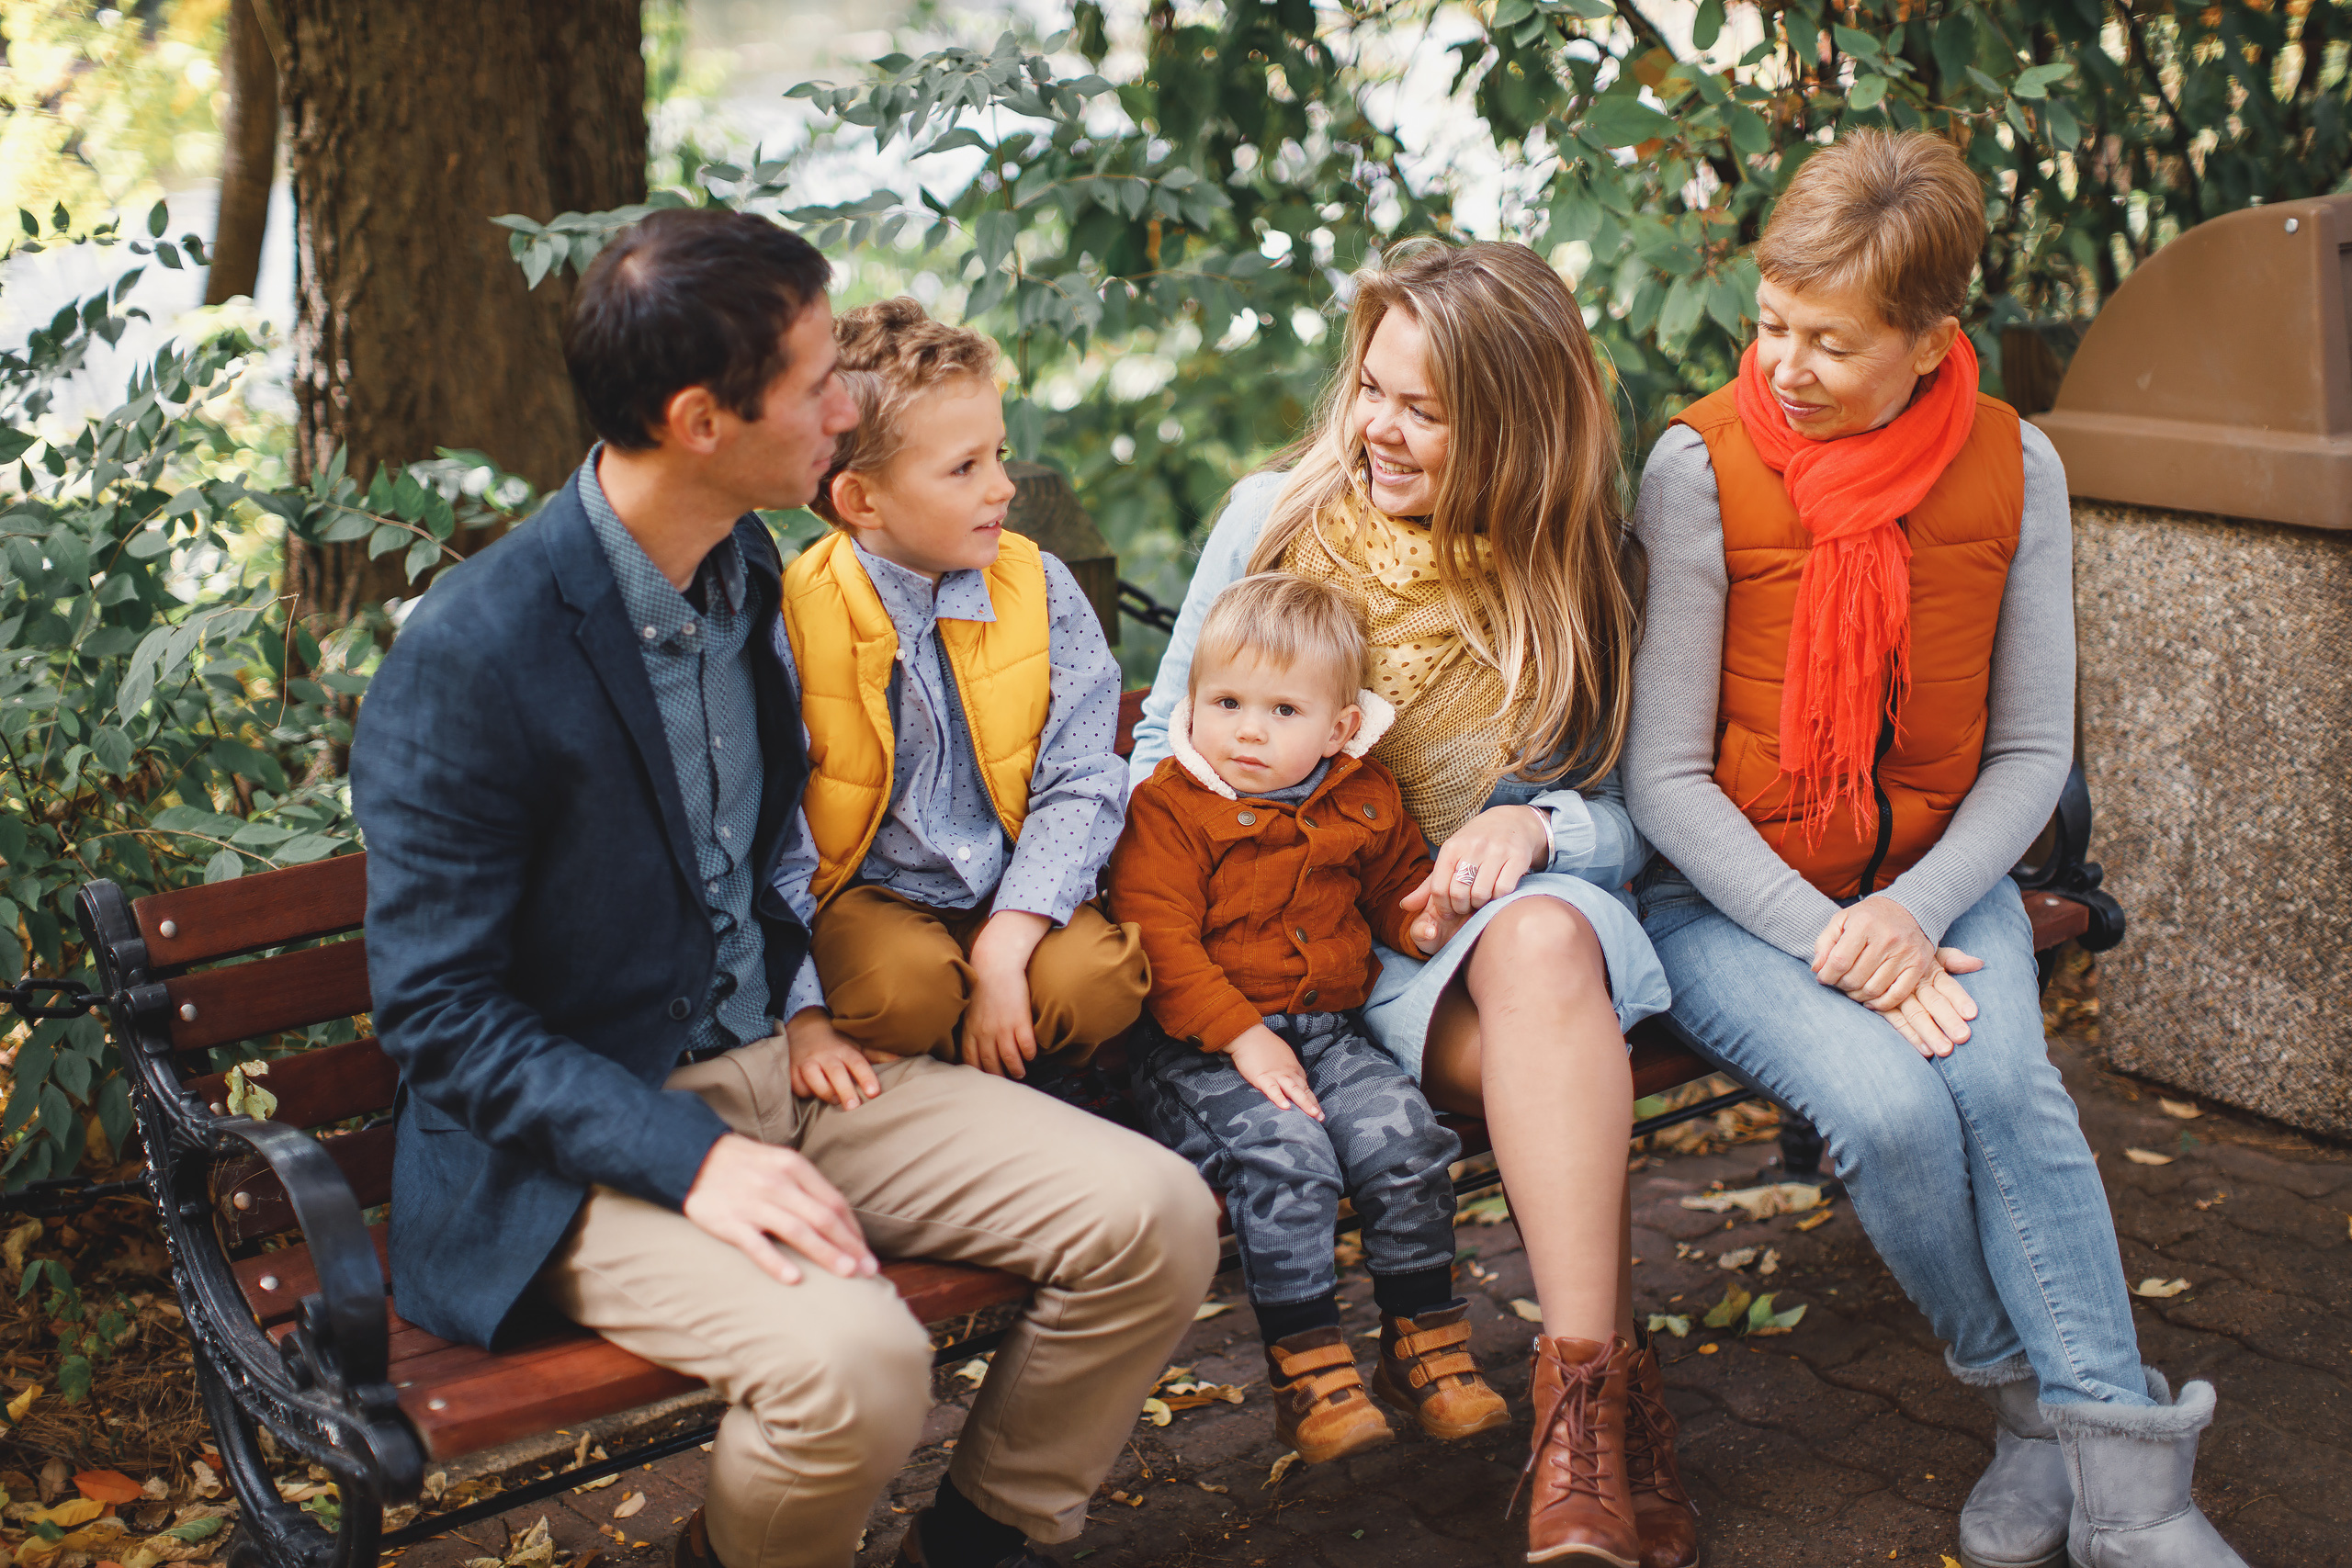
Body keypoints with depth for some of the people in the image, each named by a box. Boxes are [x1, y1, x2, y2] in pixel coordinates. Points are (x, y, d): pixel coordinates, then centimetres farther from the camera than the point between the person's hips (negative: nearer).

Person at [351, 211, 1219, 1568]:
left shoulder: (752, 571, 6)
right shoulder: (470, 656, -18)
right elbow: (436, 1010, -17)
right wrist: (691, 1158, -25)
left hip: (780, 1061, 7)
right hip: (583, 1138, -7)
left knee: (1158, 1217, -9)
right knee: (855, 1358, -32)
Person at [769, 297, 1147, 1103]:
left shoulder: (1042, 590, -3)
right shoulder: (789, 621, -11)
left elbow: (1082, 784, -7)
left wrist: (1005, 946, -22)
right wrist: (805, 1018, -19)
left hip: (1018, 890, 3)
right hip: (869, 891, -2)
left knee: (1097, 978, -26)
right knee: (902, 986, -34)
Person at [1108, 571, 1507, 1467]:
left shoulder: (1364, 799, 10)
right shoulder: (1168, 806, -5)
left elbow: (1397, 883, 27)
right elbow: (1158, 940, -12)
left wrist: (1423, 924, 1)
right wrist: (1242, 1036, -20)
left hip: (1329, 1029, 5)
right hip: (1201, 1043, -4)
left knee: (1405, 1138, -18)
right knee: (1283, 1155, -29)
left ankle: (1424, 1341, -1)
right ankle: (1307, 1367, -19)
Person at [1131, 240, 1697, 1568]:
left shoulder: (1581, 585, 5)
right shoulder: (1275, 516, 6)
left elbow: (1631, 824, 5)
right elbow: (1168, 737, 13)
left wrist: (1535, 826, -17)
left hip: (1493, 904, 0)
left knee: (1541, 940, -38)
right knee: (1552, 1062, -32)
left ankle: (1584, 1402, -39)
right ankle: (1619, 1401, -21)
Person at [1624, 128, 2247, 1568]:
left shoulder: (2012, 468, -3)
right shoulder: (1702, 465, -12)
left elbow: (2031, 752, 2)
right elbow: (1665, 774, -10)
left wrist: (1919, 912, -15)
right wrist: (1824, 937, -21)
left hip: (1938, 879, 2)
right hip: (1737, 899, -2)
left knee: (2004, 1080, -28)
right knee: (1890, 1105, -28)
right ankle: (2037, 1400, -3)